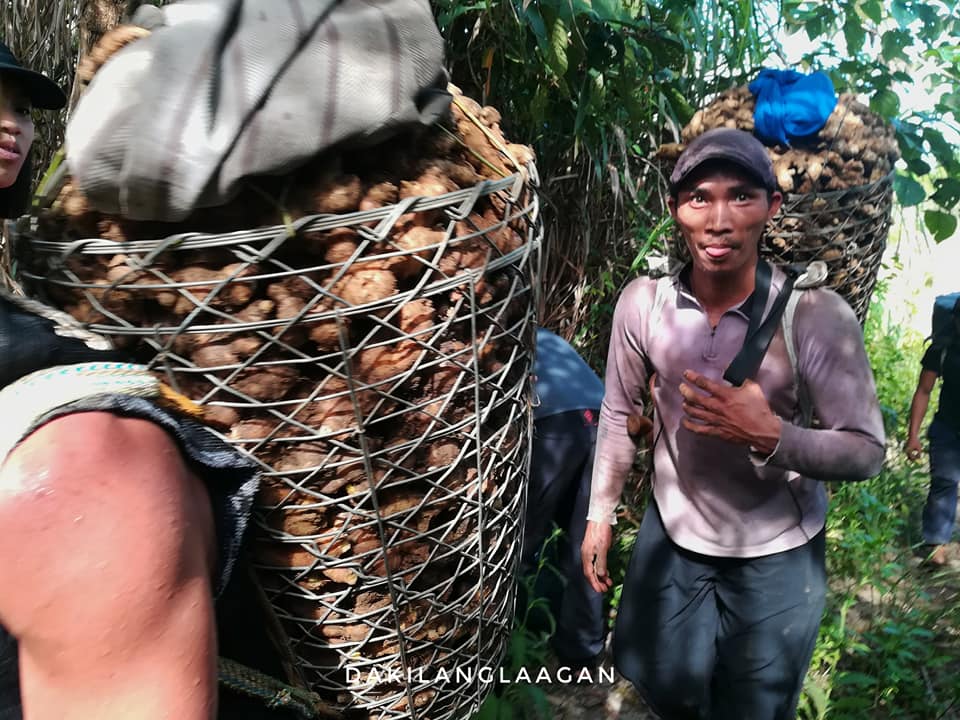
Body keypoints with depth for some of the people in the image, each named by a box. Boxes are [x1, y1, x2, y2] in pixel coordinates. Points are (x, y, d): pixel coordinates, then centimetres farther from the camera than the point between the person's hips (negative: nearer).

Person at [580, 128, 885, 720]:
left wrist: (769, 436, -34)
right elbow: (619, 412, -1)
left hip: (776, 553, -2)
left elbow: (868, 452, -16)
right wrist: (601, 515, 4)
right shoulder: (642, 302, -15)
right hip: (672, 533, 3)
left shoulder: (817, 316, -25)